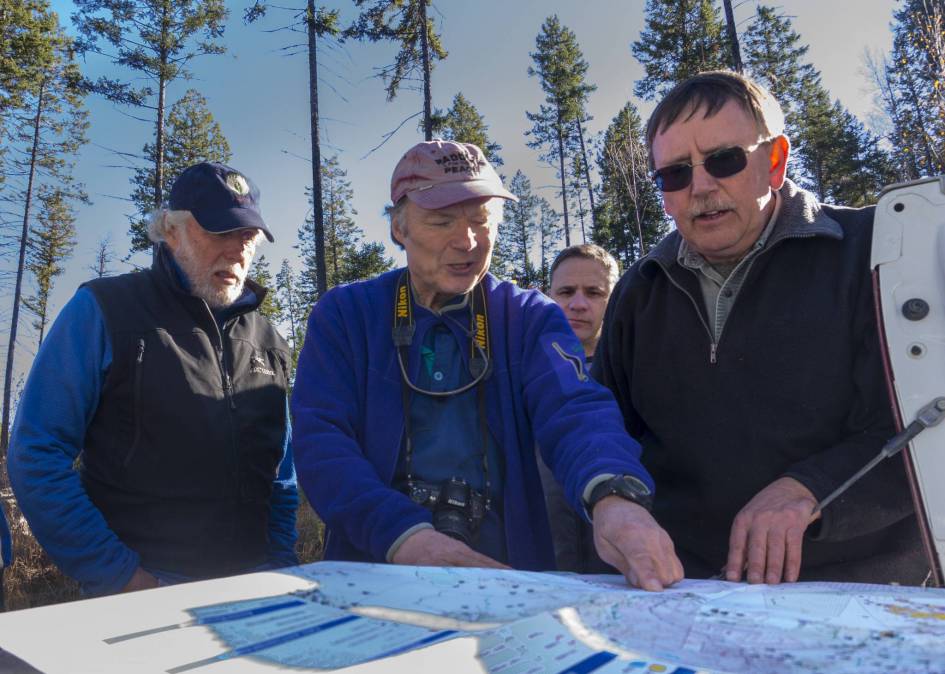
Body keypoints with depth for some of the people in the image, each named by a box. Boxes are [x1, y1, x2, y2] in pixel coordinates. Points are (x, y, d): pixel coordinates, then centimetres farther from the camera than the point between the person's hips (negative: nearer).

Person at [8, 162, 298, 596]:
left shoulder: (267, 341, 9)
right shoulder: (104, 312, -4)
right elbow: (38, 455, -8)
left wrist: (280, 564, 1)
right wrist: (120, 575, -13)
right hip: (141, 596, -3)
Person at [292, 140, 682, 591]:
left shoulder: (530, 319, 8)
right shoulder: (344, 315, 7)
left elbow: (575, 410, -8)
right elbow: (320, 440, -4)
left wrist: (615, 495, -30)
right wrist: (403, 535, -19)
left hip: (508, 570, 0)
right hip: (374, 576, 1)